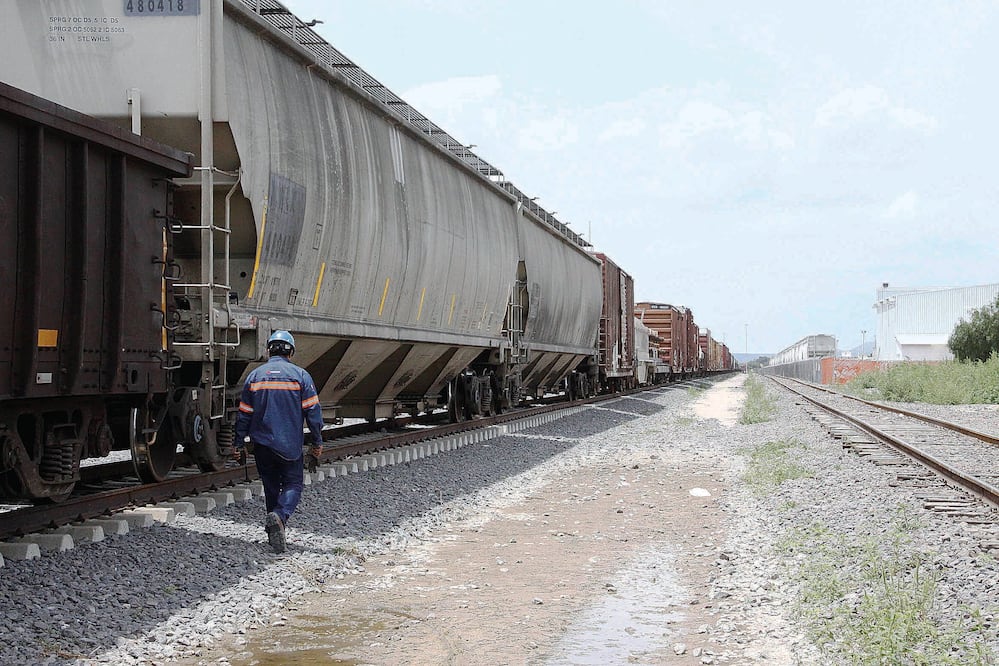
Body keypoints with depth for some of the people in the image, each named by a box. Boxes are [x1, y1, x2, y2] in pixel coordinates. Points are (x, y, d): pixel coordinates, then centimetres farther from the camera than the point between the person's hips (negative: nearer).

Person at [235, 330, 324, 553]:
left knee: (271, 486, 15)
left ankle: (275, 534, 18)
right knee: (293, 485, 4)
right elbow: (313, 411, -4)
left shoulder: (255, 376, 3)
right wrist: (317, 442, 4)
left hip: (262, 444, 3)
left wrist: (239, 444, 12)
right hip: (291, 445, -2)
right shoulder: (301, 376, -3)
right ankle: (280, 516, -24)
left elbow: (244, 414, 5)